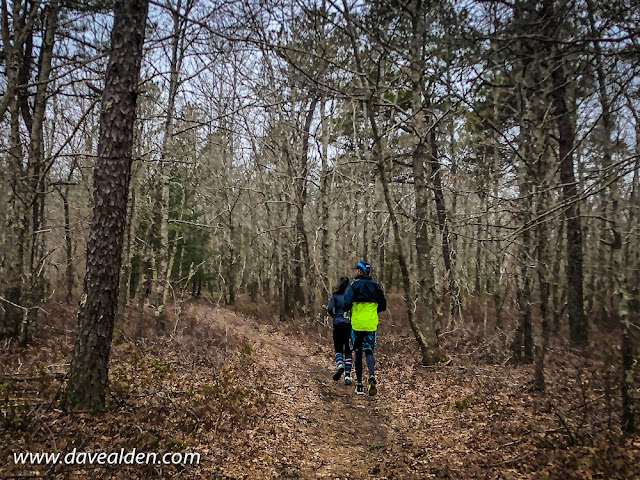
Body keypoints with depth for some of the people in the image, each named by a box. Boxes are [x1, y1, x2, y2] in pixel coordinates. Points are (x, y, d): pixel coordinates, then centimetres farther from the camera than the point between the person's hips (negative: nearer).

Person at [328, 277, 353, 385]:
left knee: (338, 349, 12)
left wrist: (334, 316, 8)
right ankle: (347, 376, 2)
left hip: (338, 324, -1)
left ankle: (340, 366, -16)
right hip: (350, 324, 1)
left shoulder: (335, 295, 1)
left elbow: (330, 309, -11)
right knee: (348, 351, 8)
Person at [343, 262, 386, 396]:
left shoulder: (354, 285, -5)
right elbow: (383, 306, 10)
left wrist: (348, 310, 6)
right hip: (371, 324, 2)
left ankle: (359, 385, 13)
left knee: (358, 353, 9)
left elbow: (347, 303, -16)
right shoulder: (375, 286, 7)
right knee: (369, 351, 5)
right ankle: (372, 376, -22)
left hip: (357, 323, -2)